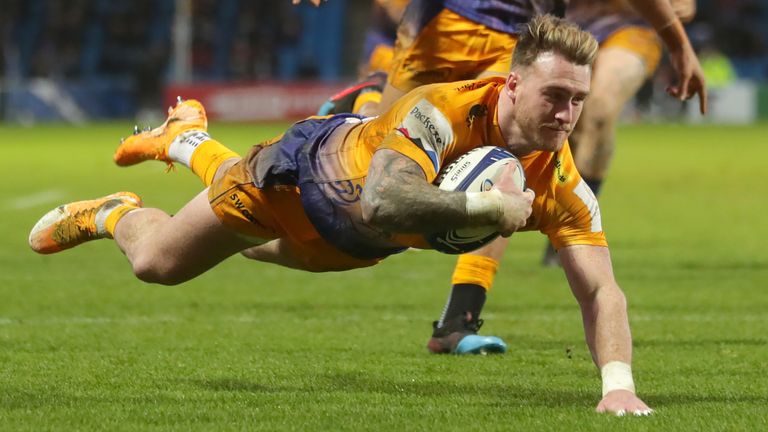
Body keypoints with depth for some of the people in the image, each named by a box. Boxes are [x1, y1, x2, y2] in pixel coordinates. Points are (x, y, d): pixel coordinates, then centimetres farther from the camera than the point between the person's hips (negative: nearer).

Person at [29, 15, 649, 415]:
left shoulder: (562, 183, -35)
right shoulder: (442, 111, -48)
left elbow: (599, 290, -39)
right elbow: (381, 202, -65)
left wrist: (618, 383, -56)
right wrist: (491, 205, -61)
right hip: (308, 168, -6)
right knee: (156, 262, 7)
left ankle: (189, 141, 67)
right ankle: (113, 214, 43)